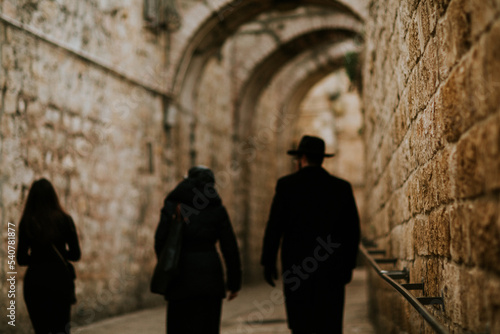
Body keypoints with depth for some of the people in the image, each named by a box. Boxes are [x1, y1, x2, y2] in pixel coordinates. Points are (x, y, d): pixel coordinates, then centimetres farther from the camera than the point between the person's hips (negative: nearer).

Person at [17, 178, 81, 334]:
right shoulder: (64, 220, -4)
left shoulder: (26, 223, -4)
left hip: (35, 281, 0)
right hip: (60, 280, 0)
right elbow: (75, 255, 0)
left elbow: (21, 260, -2)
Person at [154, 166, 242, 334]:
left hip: (181, 276, 0)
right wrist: (234, 282, 6)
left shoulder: (172, 205, 3)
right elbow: (230, 248, -1)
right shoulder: (217, 209, 2)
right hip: (209, 275, 0)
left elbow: (160, 240, -4)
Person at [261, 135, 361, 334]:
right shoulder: (342, 187, 6)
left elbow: (274, 227, -3)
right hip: (332, 269, 2)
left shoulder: (286, 184, -1)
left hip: (296, 267, -2)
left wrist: (268, 263, 5)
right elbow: (353, 230, 7)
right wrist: (348, 265, 16)